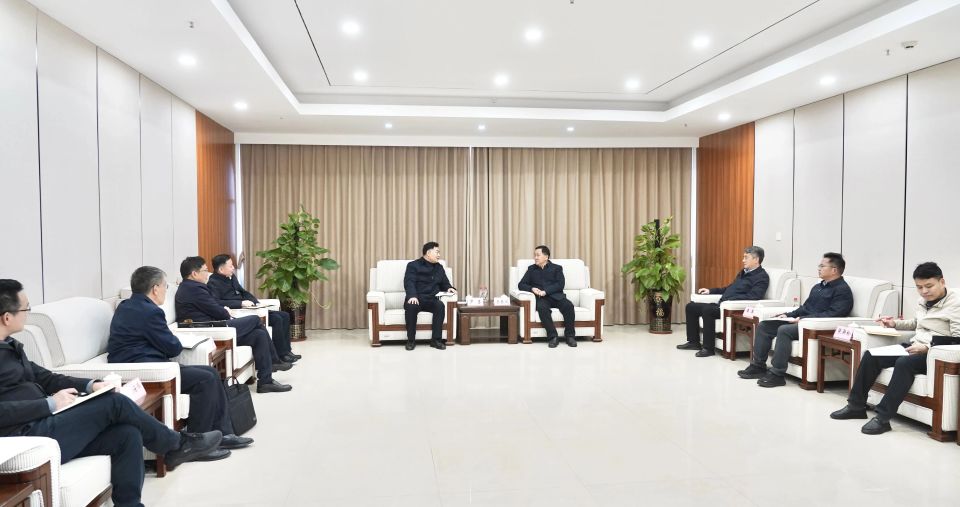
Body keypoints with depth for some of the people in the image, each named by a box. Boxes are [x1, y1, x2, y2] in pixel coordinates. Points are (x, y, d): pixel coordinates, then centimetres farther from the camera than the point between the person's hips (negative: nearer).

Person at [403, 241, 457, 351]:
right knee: (411, 306, -37)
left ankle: (436, 339, -23)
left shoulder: (439, 267, 19)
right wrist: (412, 296, -31)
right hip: (416, 299, -3)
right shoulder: (413, 265, 2)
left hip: (431, 300, 4)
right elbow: (409, 282, -11)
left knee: (440, 305, -30)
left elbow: (444, 283, 24)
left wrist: (449, 288, -2)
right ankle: (411, 340, -22)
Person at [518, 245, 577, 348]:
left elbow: (560, 284, -1)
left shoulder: (556, 268, 13)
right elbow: (521, 285, 13)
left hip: (556, 296, 0)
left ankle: (570, 336, -20)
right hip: (541, 298, 0)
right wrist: (532, 288, -10)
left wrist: (545, 291, -16)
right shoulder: (531, 269, 20)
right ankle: (553, 337, -33)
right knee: (542, 308, -35)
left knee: (568, 305, -30)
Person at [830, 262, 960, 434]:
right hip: (914, 347, 8)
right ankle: (856, 406, -2)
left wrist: (927, 347, -27)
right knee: (870, 356, -9)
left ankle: (883, 417, -30)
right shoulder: (921, 302, 13)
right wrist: (895, 323, 15)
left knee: (904, 363, -36)